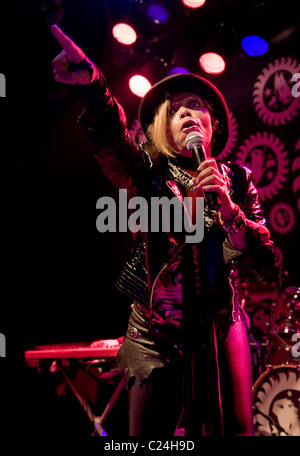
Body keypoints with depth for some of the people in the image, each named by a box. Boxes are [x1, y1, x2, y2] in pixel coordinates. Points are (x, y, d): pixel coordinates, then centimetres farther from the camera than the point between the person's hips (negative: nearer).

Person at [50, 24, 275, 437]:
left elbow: (264, 266, -4)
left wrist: (229, 211, -21)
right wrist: (92, 83, -46)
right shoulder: (148, 173, -3)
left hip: (222, 328, 2)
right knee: (148, 434, 1)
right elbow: (111, 137, -26)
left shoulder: (237, 180, 3)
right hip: (157, 334, -2)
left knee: (237, 429, 7)